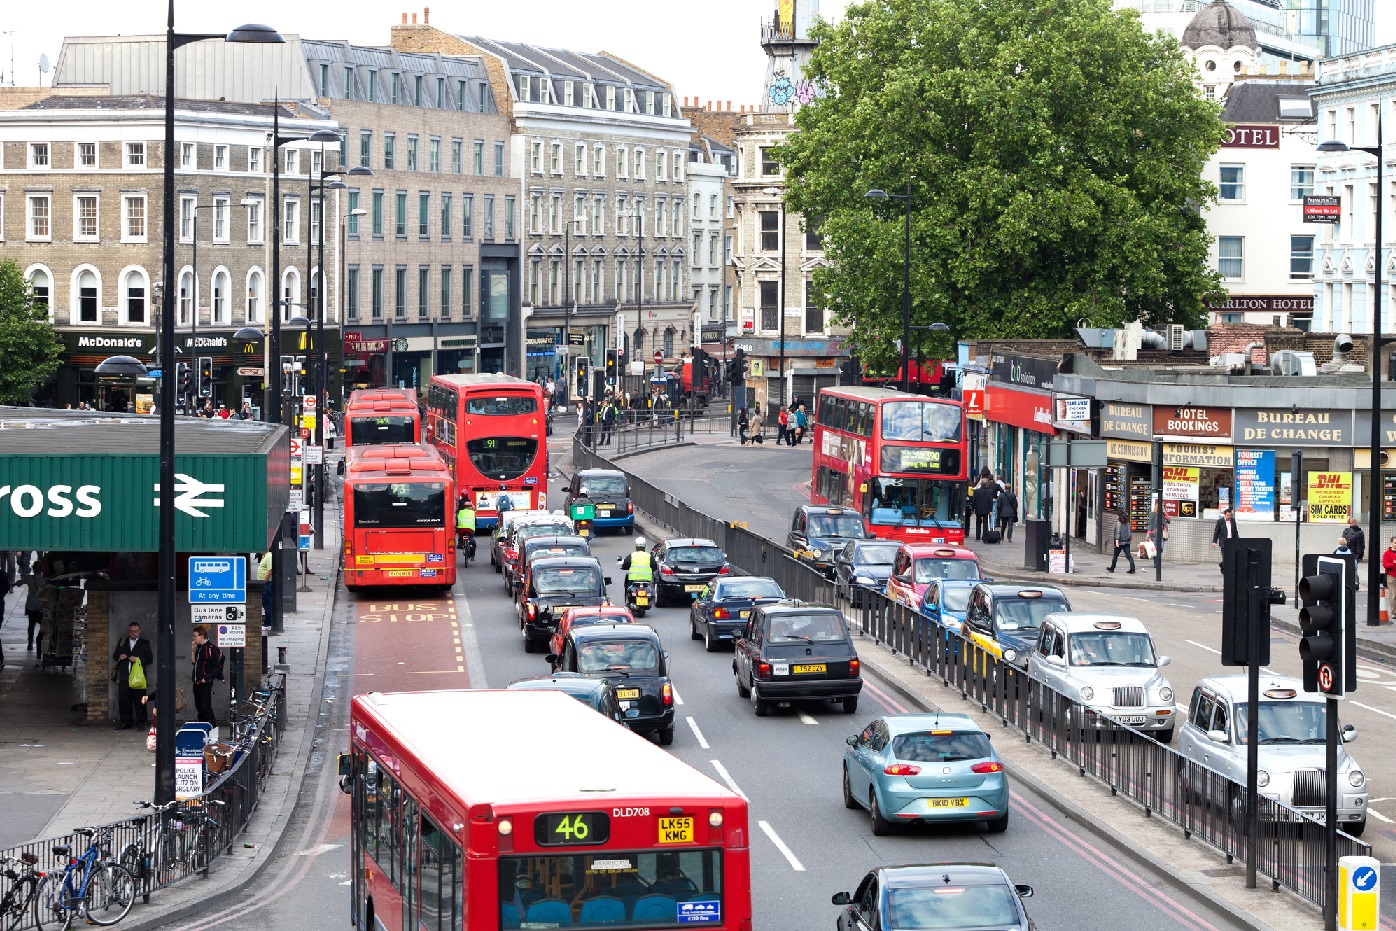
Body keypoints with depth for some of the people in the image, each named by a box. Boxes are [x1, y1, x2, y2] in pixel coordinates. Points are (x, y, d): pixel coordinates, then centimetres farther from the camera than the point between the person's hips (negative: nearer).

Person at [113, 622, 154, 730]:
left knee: (139, 700, -4)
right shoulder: (122, 642, 18)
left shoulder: (145, 643, 8)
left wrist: (138, 659, -14)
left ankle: (141, 722, 0)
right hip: (124, 676, 3)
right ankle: (126, 722, 7)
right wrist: (119, 656, -3)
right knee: (123, 700, 0)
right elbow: (115, 655, 21)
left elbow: (150, 660, 2)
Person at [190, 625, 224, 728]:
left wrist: (206, 679, -18)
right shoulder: (199, 647, 15)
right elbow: (194, 662, 19)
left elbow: (217, 667, -15)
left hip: (205, 684, -9)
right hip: (197, 683, 9)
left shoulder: (211, 648, -13)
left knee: (206, 707, -10)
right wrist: (193, 650, 8)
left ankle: (213, 727, -5)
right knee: (199, 707, 12)